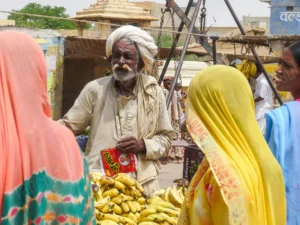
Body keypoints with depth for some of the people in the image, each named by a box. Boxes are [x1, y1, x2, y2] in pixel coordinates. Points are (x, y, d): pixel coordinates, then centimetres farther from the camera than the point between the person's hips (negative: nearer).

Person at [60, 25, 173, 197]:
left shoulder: (154, 92, 5)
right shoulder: (95, 89, 1)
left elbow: (165, 138, 10)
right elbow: (68, 127, 5)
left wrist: (144, 145, -9)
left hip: (142, 185, 1)